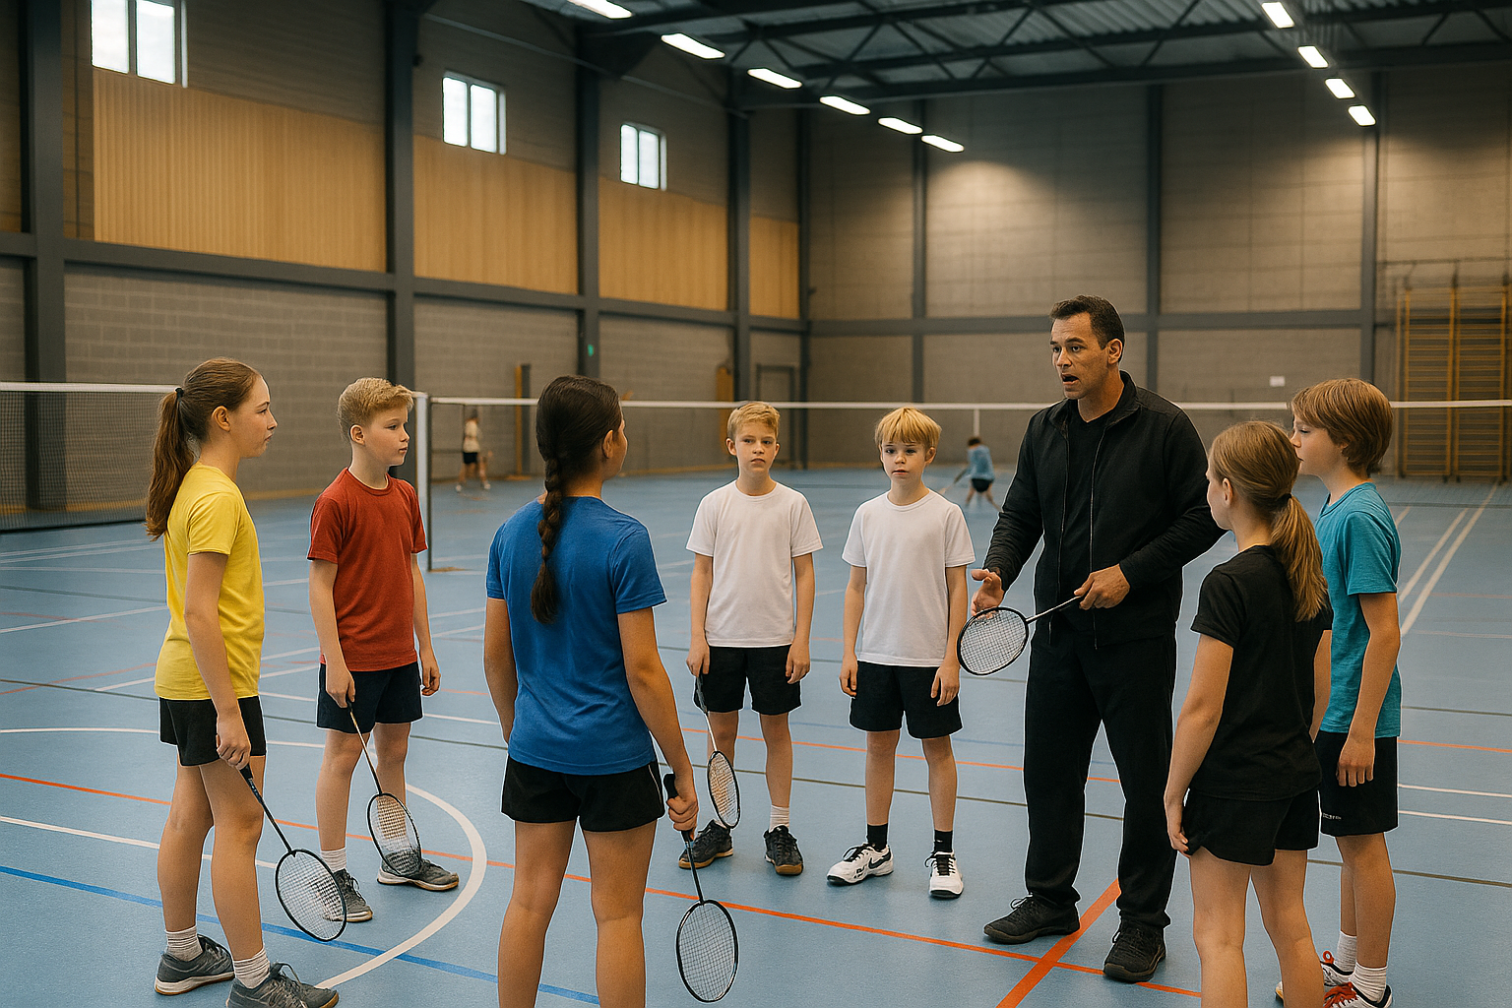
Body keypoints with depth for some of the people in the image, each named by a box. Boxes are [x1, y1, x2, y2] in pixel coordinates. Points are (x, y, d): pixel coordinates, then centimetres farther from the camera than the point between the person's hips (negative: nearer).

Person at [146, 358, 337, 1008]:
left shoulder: (195, 487, 10)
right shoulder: (218, 497, -20)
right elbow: (200, 612, -24)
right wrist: (228, 712, -23)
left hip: (184, 679, 10)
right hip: (216, 684, -10)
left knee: (190, 816, 17)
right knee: (239, 823, -2)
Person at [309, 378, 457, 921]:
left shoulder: (405, 496, 6)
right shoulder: (334, 502, -15)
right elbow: (321, 585, -14)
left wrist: (425, 648, 12)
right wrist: (334, 661, -16)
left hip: (399, 655, 7)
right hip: (353, 660, -7)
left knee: (394, 751, 16)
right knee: (343, 755, 3)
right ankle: (333, 872, 14)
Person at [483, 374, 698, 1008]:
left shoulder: (511, 534, 0)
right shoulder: (623, 540, -17)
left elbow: (495, 656, 7)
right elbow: (642, 671, -16)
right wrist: (682, 768, -8)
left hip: (535, 749, 5)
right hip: (614, 755, -5)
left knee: (530, 900, 15)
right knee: (618, 914, 7)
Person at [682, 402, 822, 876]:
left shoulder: (793, 504, -2)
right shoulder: (714, 504, 0)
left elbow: (804, 574, 0)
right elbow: (702, 573, 3)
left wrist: (801, 639, -5)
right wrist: (697, 637, -3)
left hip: (775, 639, -1)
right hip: (721, 638, 1)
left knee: (776, 730, 6)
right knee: (721, 730, 9)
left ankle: (780, 829, 17)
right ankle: (719, 827, 21)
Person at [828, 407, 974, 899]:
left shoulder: (946, 514, -6)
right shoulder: (867, 514, 4)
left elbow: (957, 589, -5)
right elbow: (857, 586, 8)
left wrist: (952, 658, -9)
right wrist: (848, 652, 3)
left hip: (930, 657, -3)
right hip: (875, 654, 3)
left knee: (937, 747, 6)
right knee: (879, 745, 11)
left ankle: (943, 853, 17)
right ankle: (875, 847, 24)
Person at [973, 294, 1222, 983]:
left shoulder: (1164, 427, -9)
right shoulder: (1044, 430, 7)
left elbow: (1203, 516, -8)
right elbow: (1019, 513, 9)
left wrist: (1131, 572, -16)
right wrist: (998, 571, -11)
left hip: (1138, 636, -5)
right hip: (1057, 632, 5)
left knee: (1147, 781, 4)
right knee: (1048, 769, 13)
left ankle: (1143, 923, 19)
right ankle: (1050, 900, 31)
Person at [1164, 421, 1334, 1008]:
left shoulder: (1229, 584, -20)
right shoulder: (1310, 577, 3)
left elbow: (1203, 710, -19)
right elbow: (1320, 689, 12)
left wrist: (1174, 792, -10)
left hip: (1232, 783, -7)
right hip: (1296, 778, 8)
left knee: (1217, 936, 4)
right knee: (1289, 926, 18)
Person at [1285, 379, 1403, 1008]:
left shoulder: (1359, 518, -20)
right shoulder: (1335, 508, 8)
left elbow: (1385, 632, -22)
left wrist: (1362, 729, -21)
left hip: (1357, 719, -9)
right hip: (1332, 712, 9)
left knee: (1363, 844, 4)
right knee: (1350, 842, 19)